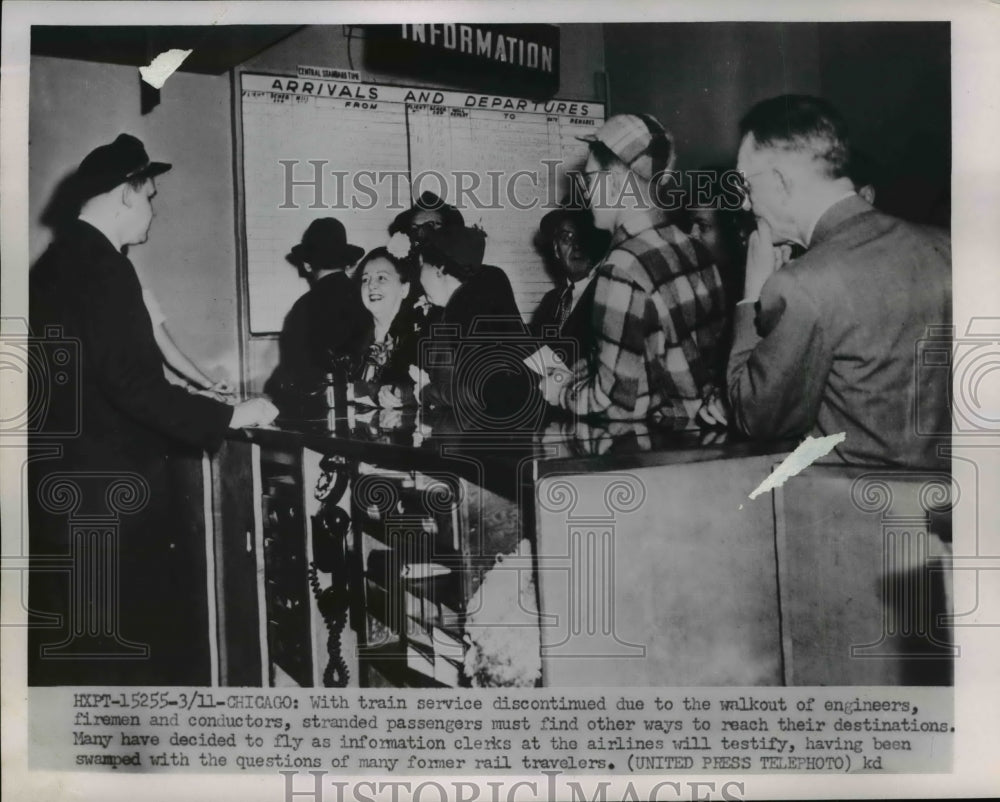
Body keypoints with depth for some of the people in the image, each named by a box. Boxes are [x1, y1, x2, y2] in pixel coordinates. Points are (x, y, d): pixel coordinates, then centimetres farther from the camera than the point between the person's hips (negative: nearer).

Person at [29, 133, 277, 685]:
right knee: (154, 644, -1)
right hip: (109, 496, -10)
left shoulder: (57, 263, 12)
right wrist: (229, 416, -15)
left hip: (59, 488, 10)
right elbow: (133, 384, -23)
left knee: (67, 648, 18)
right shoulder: (103, 267, -17)